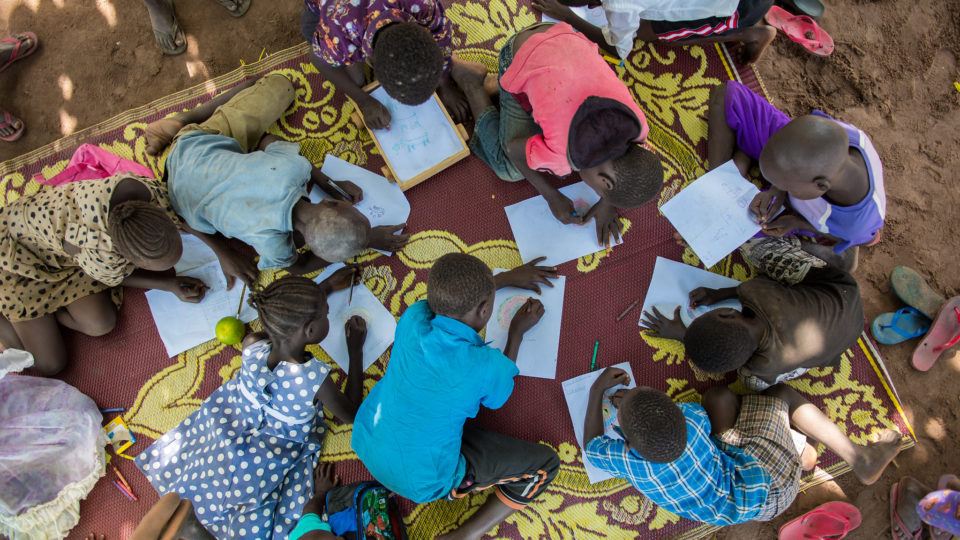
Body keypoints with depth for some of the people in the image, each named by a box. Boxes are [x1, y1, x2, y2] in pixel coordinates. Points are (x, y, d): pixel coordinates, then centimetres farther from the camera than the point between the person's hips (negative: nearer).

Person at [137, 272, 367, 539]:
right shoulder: (314, 377, -31)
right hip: (266, 467, -4)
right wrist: (356, 350, -6)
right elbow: (351, 414, -10)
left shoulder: (251, 346, -18)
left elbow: (284, 319, 7)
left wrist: (325, 287, 14)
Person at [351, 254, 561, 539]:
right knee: (545, 465, 3)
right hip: (421, 480, -5)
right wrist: (517, 332, 9)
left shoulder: (413, 316, -14)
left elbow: (456, 295, 11)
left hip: (365, 444, 5)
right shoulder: (488, 366, -26)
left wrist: (508, 277, 20)